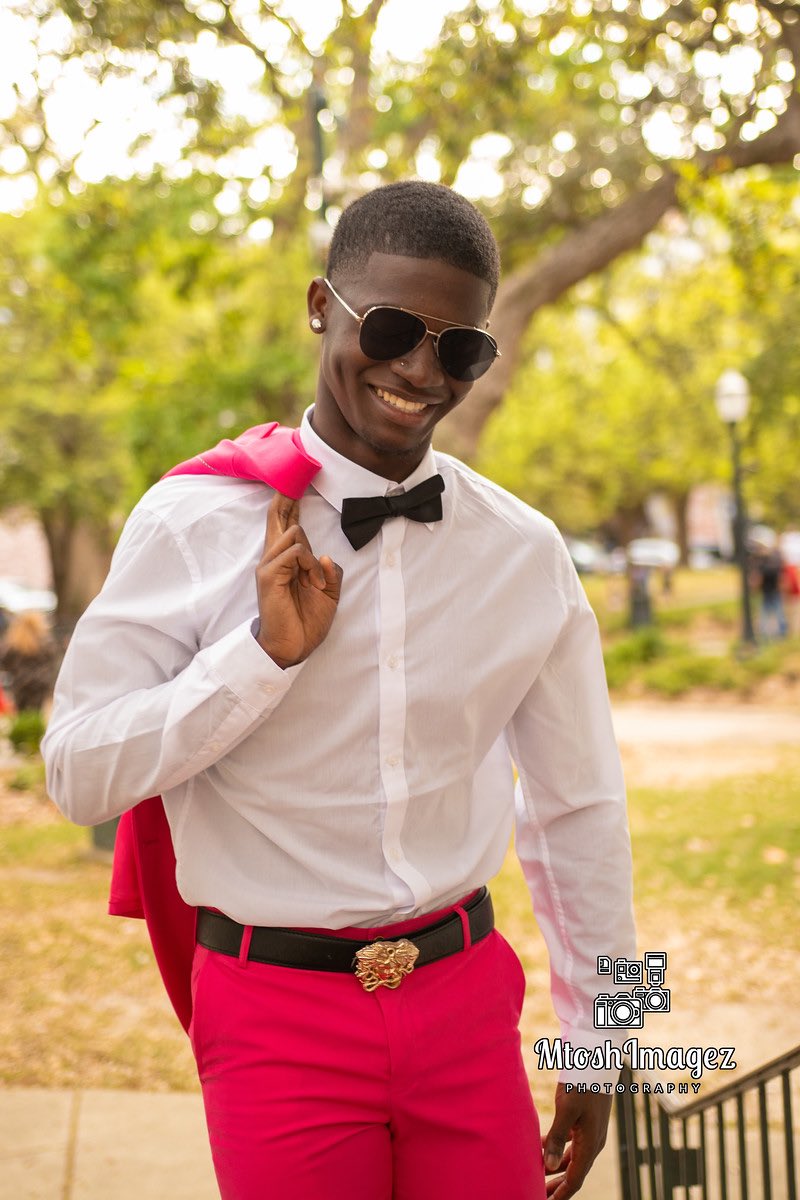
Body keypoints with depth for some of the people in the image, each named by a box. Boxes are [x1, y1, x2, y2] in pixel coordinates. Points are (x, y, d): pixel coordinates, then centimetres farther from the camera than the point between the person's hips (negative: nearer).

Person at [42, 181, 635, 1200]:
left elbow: (577, 809, 10)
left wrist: (595, 1045, 14)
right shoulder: (194, 524, -8)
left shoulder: (525, 554, 1)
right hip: (279, 1017, -3)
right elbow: (78, 773, -9)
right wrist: (266, 654, -20)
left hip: (466, 1002, 3)